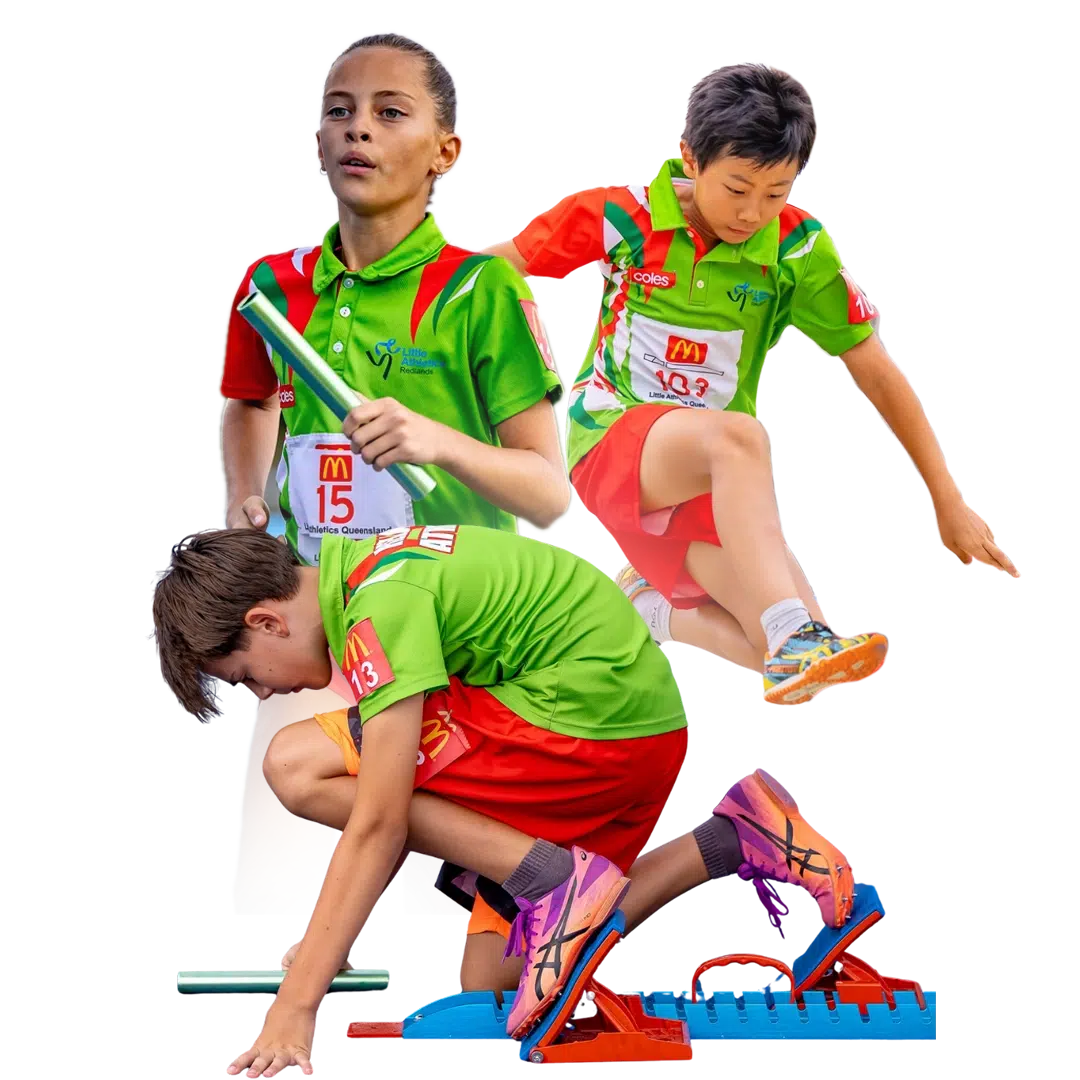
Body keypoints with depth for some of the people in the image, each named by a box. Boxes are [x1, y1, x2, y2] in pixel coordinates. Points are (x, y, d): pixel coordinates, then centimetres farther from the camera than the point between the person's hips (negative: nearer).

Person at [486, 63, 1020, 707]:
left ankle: (652, 603, 8)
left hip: (718, 483, 4)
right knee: (737, 434, -39)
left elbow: (875, 370, 1)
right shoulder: (621, 217, -7)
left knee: (801, 665, -16)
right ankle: (796, 640, -50)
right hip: (611, 438, -4)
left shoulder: (798, 248, -3)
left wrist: (950, 502, 0)